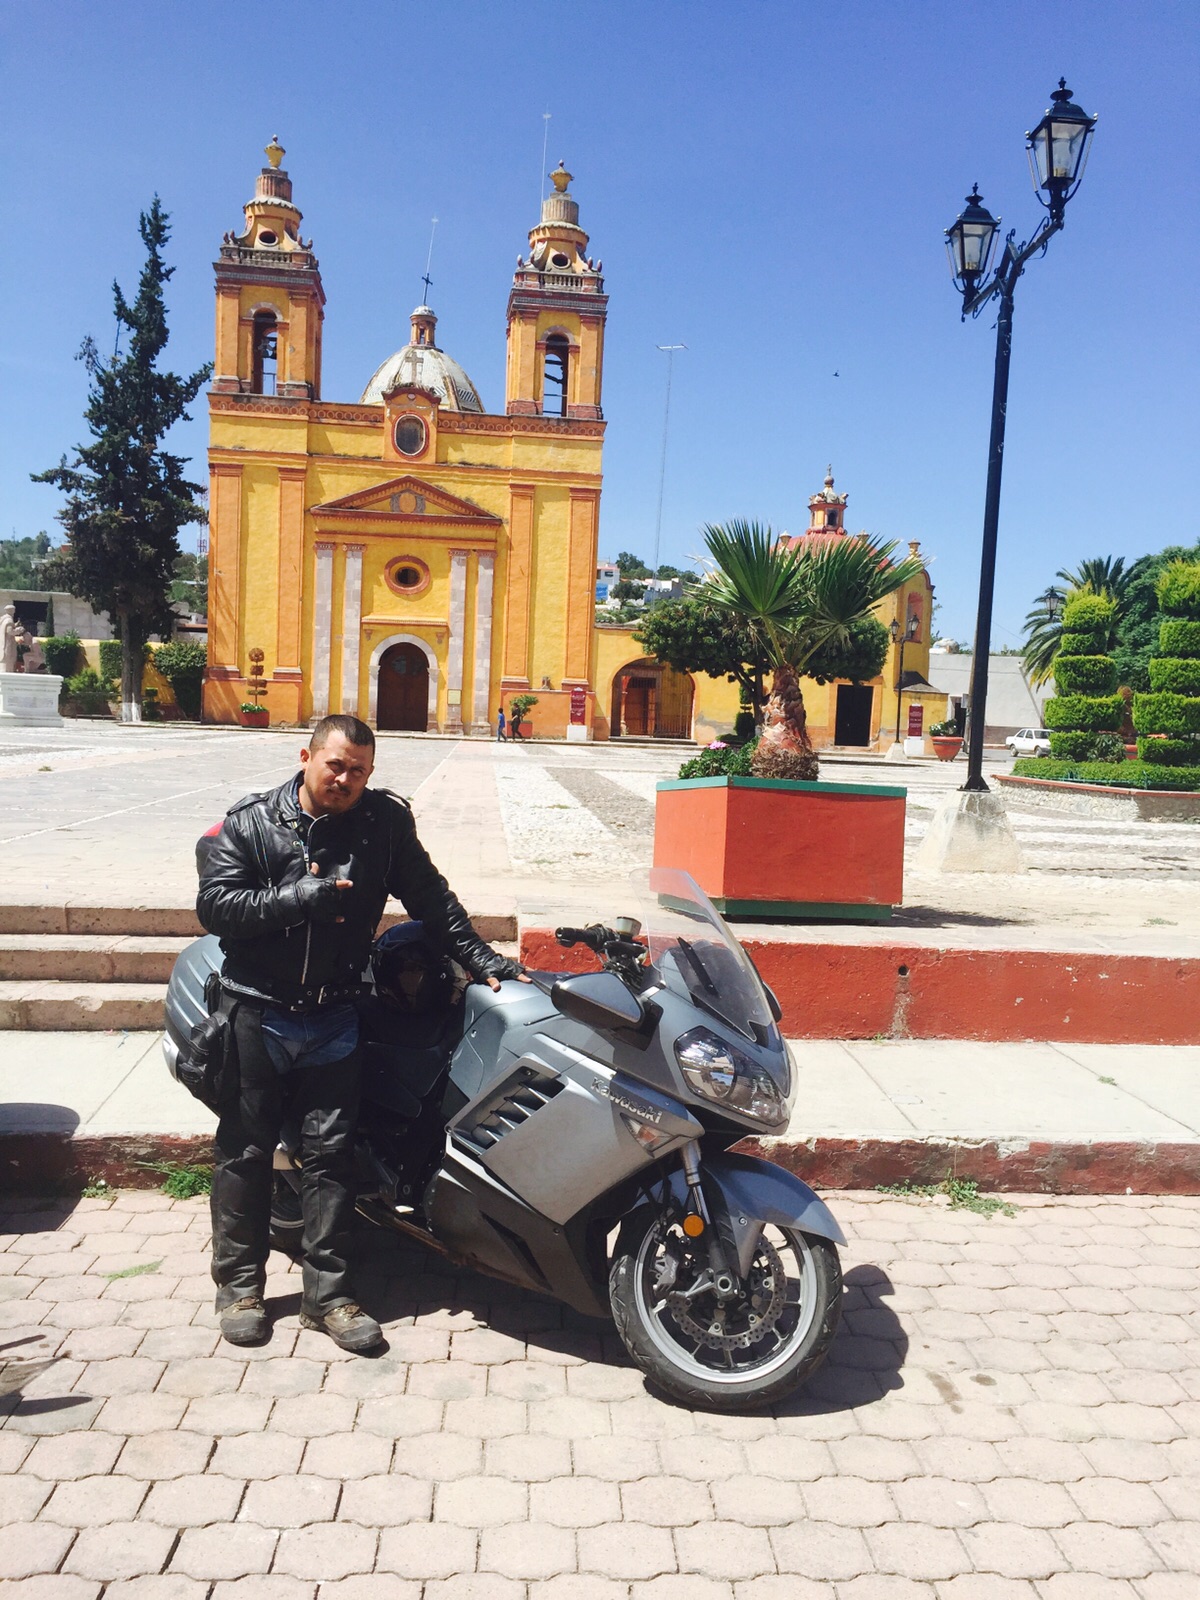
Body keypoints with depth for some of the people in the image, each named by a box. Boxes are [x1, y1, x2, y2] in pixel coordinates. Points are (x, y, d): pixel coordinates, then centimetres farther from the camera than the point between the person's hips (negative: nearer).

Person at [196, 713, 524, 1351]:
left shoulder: (385, 822, 1)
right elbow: (214, 904, -11)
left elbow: (431, 899, 5)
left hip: (335, 1016, 1)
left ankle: (327, 1292, 14)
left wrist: (481, 959, -1)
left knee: (330, 1153, 4)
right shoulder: (249, 824, -1)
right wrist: (297, 899, -21)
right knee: (245, 1149, 8)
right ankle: (238, 1281, 24)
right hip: (257, 1008, 0)